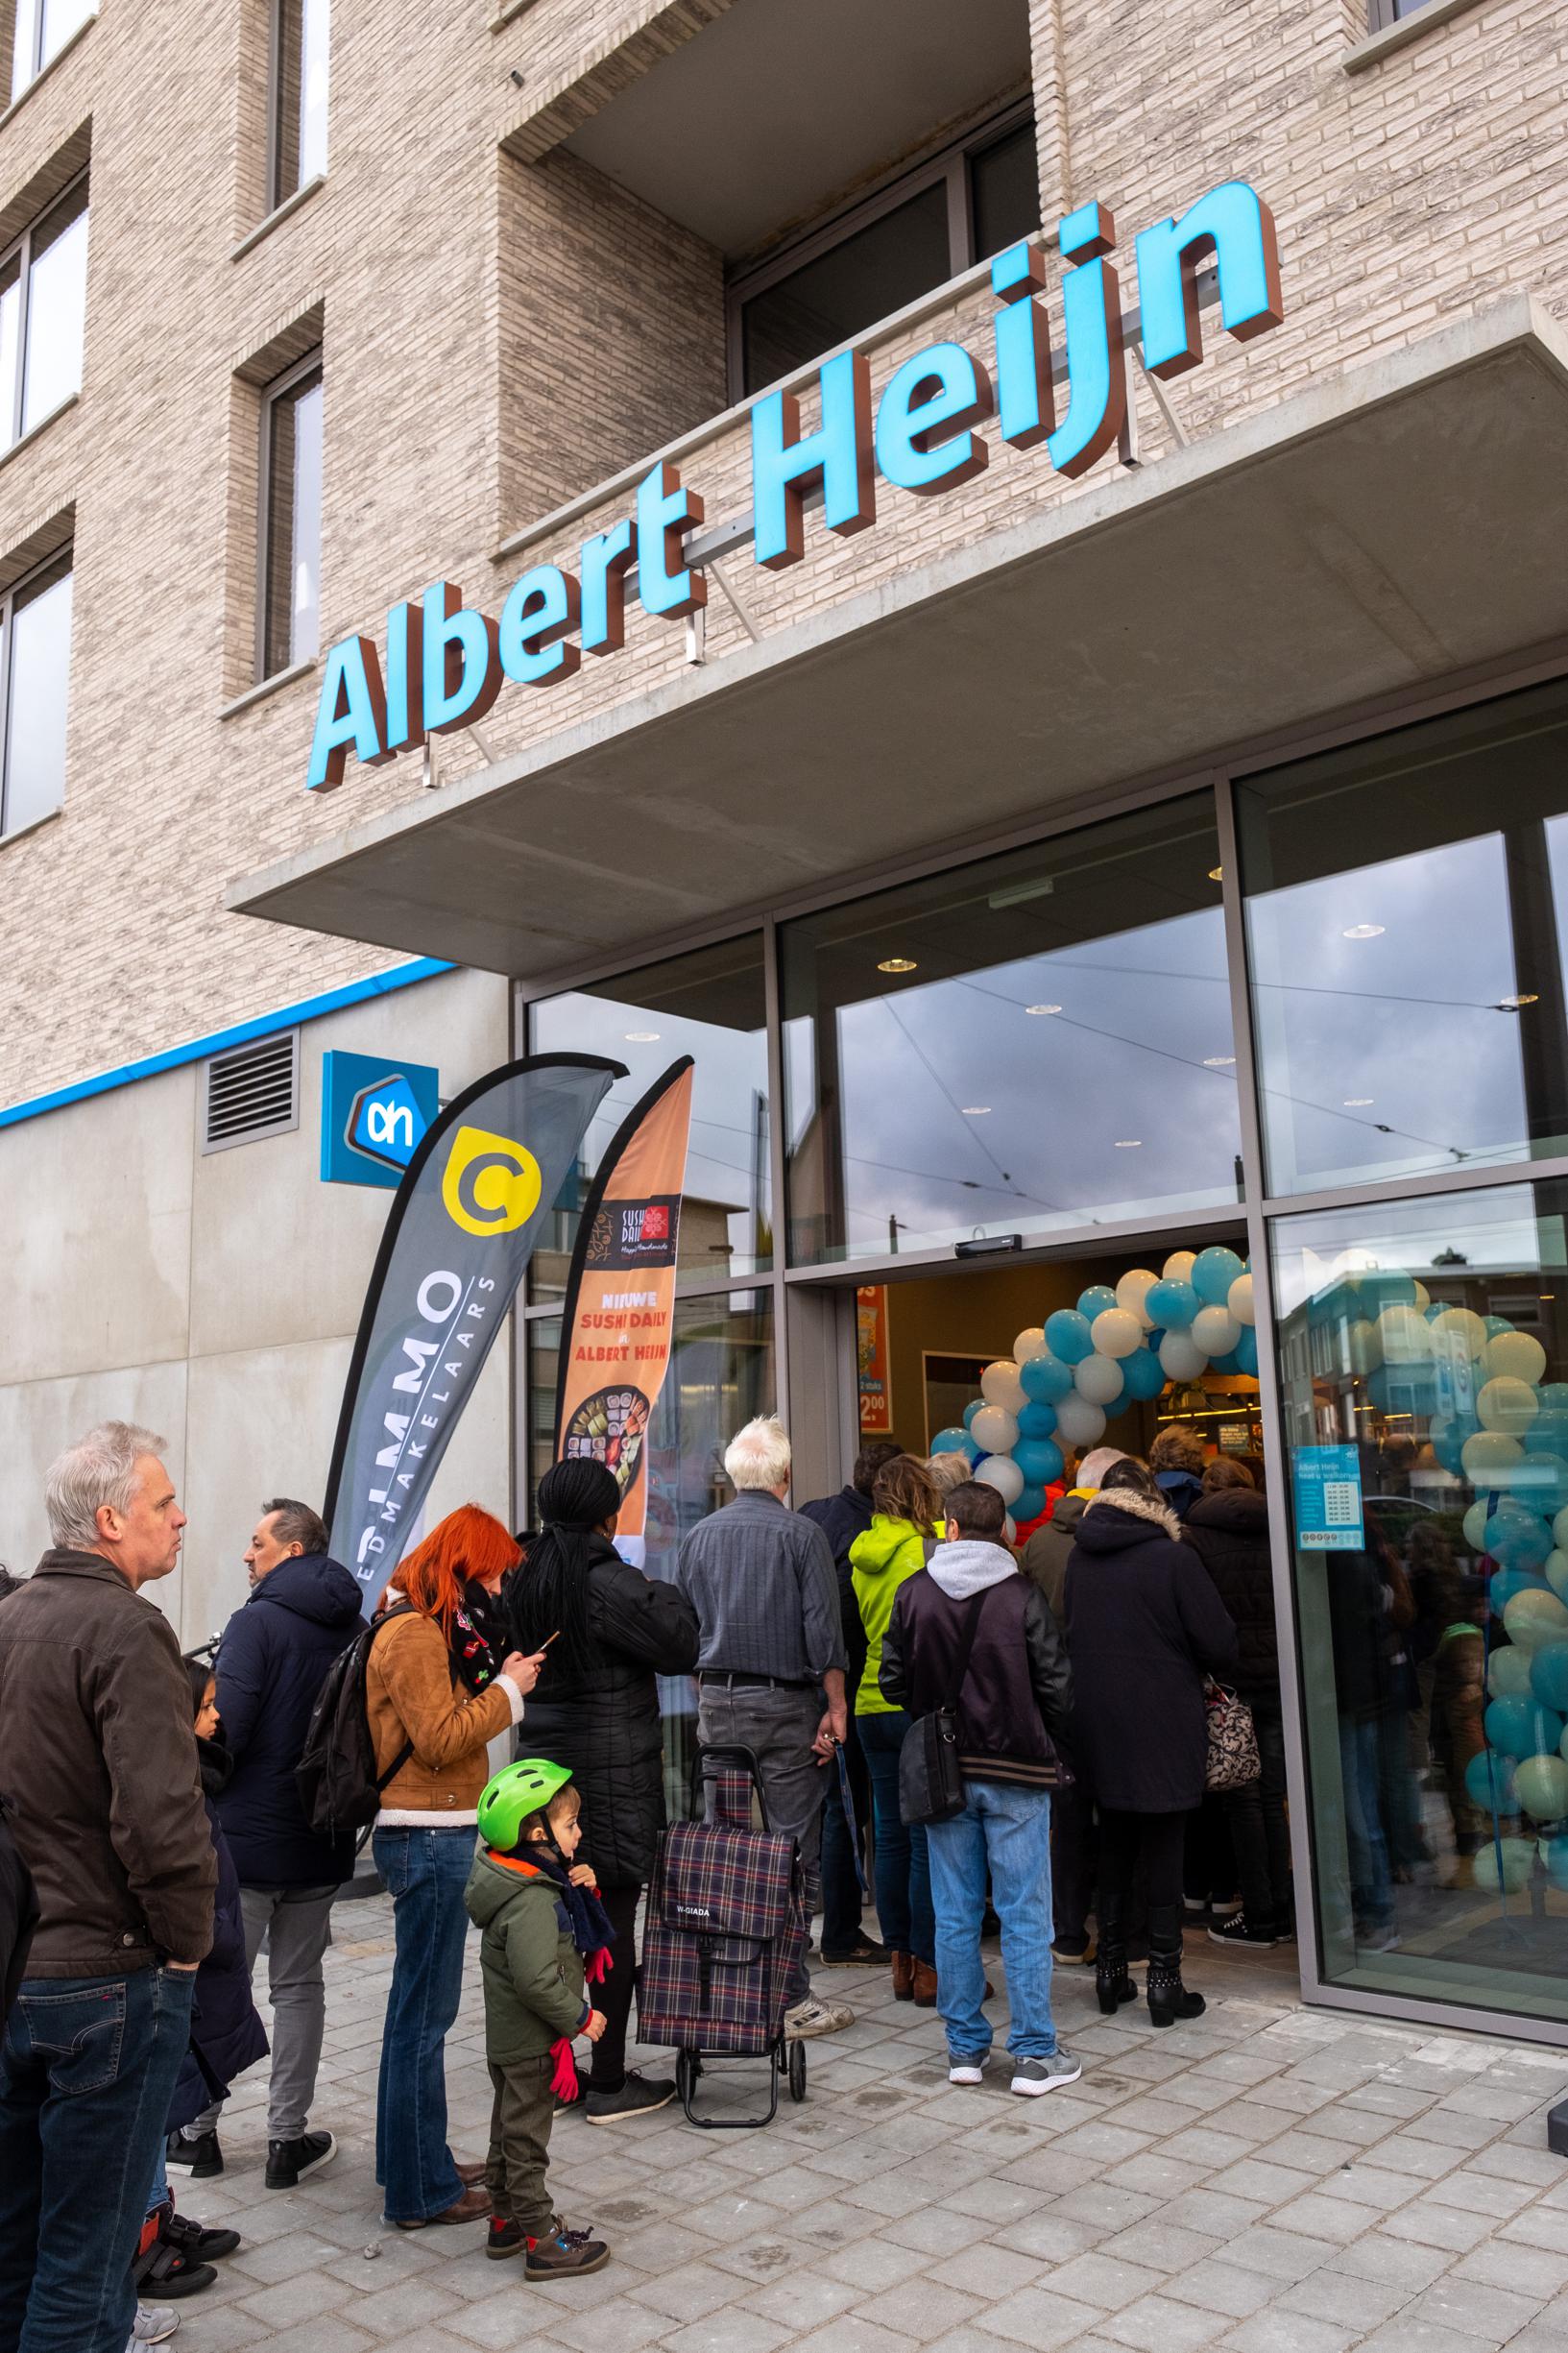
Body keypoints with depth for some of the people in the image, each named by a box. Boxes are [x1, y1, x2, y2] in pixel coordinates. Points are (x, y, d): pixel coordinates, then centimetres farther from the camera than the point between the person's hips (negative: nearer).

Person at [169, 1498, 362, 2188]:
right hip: (321, 1841, 5)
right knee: (299, 1985, 13)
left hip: (248, 1835, -5)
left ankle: (197, 2133, 21)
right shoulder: (353, 1629, 5)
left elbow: (225, 1724, -20)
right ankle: (288, 2138, 17)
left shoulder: (258, 1621, -15)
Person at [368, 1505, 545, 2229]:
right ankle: (420, 2190, 10)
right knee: (424, 2012, -1)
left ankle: (417, 2160, 30)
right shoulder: (413, 1633, -17)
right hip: (428, 1836, -11)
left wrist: (498, 1680, 4)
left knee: (420, 2008, 18)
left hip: (432, 1834, 11)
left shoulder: (431, 1626, 15)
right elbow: (441, 1740, -21)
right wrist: (508, 1689, -13)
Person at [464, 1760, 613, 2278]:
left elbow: (566, 1937, 14)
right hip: (530, 2042, -10)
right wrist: (581, 2017, -20)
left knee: (510, 2128, 21)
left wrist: (582, 1890, -5)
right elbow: (537, 1980, -33)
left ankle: (505, 2222, 36)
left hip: (507, 2039, 10)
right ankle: (543, 2242, 14)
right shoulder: (531, 1901, -29)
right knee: (526, 2136, 2)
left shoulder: (535, 1882, 2)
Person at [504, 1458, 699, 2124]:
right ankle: (609, 2085, 11)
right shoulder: (608, 1583, -19)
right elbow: (681, 1649, -15)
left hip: (543, 1766, 7)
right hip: (610, 1779, -7)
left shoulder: (524, 1580, 5)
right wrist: (666, 1594, 1)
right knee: (613, 1925, 3)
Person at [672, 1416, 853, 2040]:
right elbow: (823, 1630, -10)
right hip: (785, 1706, -4)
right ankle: (788, 1997, 3)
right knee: (793, 1853, 1)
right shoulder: (801, 1535, -7)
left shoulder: (700, 1535, 7)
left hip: (718, 1705, 4)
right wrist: (835, 1707, -4)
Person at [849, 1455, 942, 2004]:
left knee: (891, 1835, 12)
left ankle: (900, 1960, 20)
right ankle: (929, 1967, 6)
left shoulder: (864, 1556, 7)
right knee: (928, 1840, 0)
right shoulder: (929, 1551, -12)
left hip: (873, 1706, 6)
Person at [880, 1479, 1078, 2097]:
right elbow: (1056, 1687, -8)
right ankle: (1035, 2055, 11)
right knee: (1024, 1915, 5)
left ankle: (964, 2047, 19)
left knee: (954, 1914, 11)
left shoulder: (913, 1593, -3)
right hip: (1016, 1772, -2)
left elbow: (894, 1682, 2)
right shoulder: (1021, 1595, -11)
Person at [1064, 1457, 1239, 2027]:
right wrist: (1227, 1675, 11)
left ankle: (1110, 1969, 21)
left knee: (1115, 1845, 16)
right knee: (1164, 1848, 5)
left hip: (1097, 1722, 4)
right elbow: (1218, 1642, -10)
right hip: (1164, 1723, -4)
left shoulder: (1079, 1559, 1)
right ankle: (1164, 1979, 9)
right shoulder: (1172, 1557, -13)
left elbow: (1068, 1635, 8)